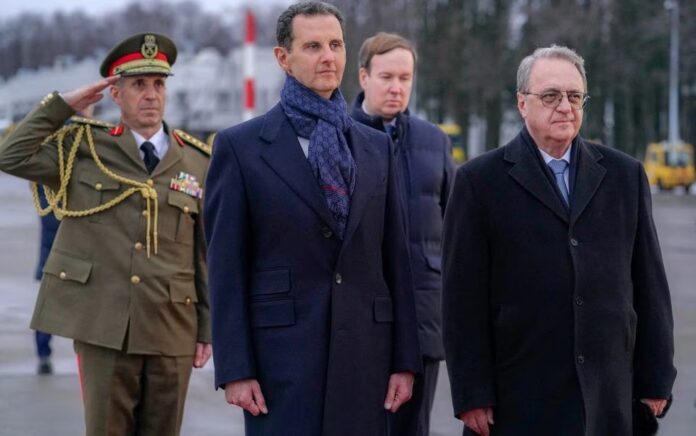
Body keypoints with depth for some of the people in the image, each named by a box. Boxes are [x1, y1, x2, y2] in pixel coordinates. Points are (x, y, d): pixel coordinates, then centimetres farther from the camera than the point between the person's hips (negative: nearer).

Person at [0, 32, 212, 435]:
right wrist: (62, 105, -4)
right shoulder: (85, 148, 5)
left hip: (172, 333, 1)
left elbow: (209, 254, 7)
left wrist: (209, 328, 4)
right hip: (102, 327, -1)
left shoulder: (198, 163, 7)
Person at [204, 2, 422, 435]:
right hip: (282, 351, -4)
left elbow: (396, 258, 11)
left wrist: (405, 359, 6)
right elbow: (226, 267, -3)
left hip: (365, 352, 4)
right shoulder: (240, 146, 0)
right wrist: (235, 368, -8)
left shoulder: (376, 147, 13)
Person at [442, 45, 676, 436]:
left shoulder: (625, 175, 11)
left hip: (609, 399, 2)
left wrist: (656, 380, 6)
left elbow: (649, 283, 11)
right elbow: (464, 297, -1)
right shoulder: (480, 181, 2)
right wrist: (472, 395, -6)